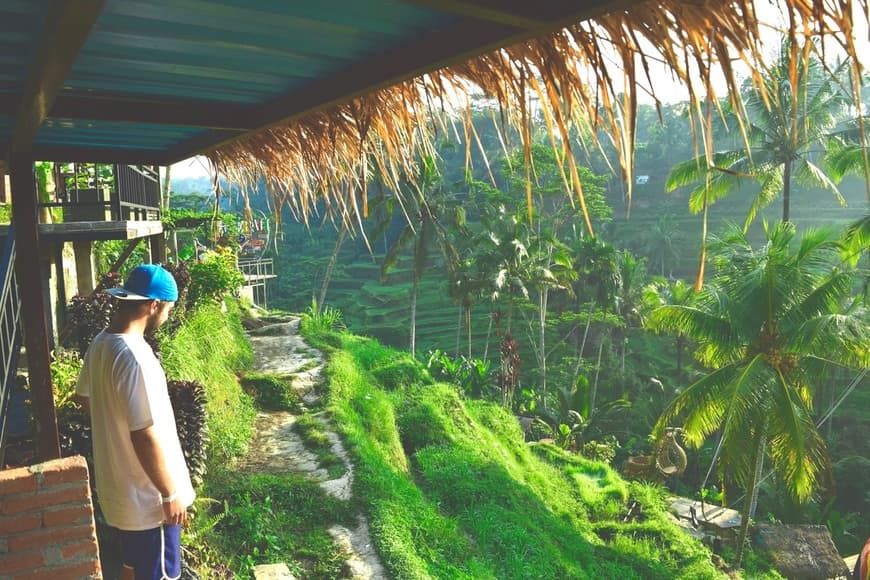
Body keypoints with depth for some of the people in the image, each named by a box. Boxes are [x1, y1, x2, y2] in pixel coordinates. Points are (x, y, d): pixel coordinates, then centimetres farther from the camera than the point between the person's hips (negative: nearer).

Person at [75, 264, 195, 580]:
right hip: (147, 495, -9)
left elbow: (85, 396, 18)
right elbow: (146, 437, -29)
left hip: (119, 484, 9)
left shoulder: (101, 343, 0)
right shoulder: (135, 357, -30)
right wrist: (171, 494, -18)